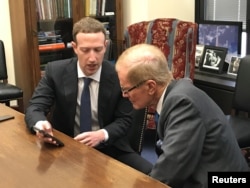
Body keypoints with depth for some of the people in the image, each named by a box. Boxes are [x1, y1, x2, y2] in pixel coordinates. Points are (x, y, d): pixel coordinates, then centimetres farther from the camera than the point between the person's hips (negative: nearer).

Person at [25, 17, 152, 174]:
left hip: (109, 147, 0)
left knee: (148, 173, -22)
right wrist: (40, 124, -31)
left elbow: (125, 119, -3)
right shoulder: (56, 71, -6)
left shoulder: (119, 75, -8)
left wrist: (102, 134, -23)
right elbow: (35, 107, -7)